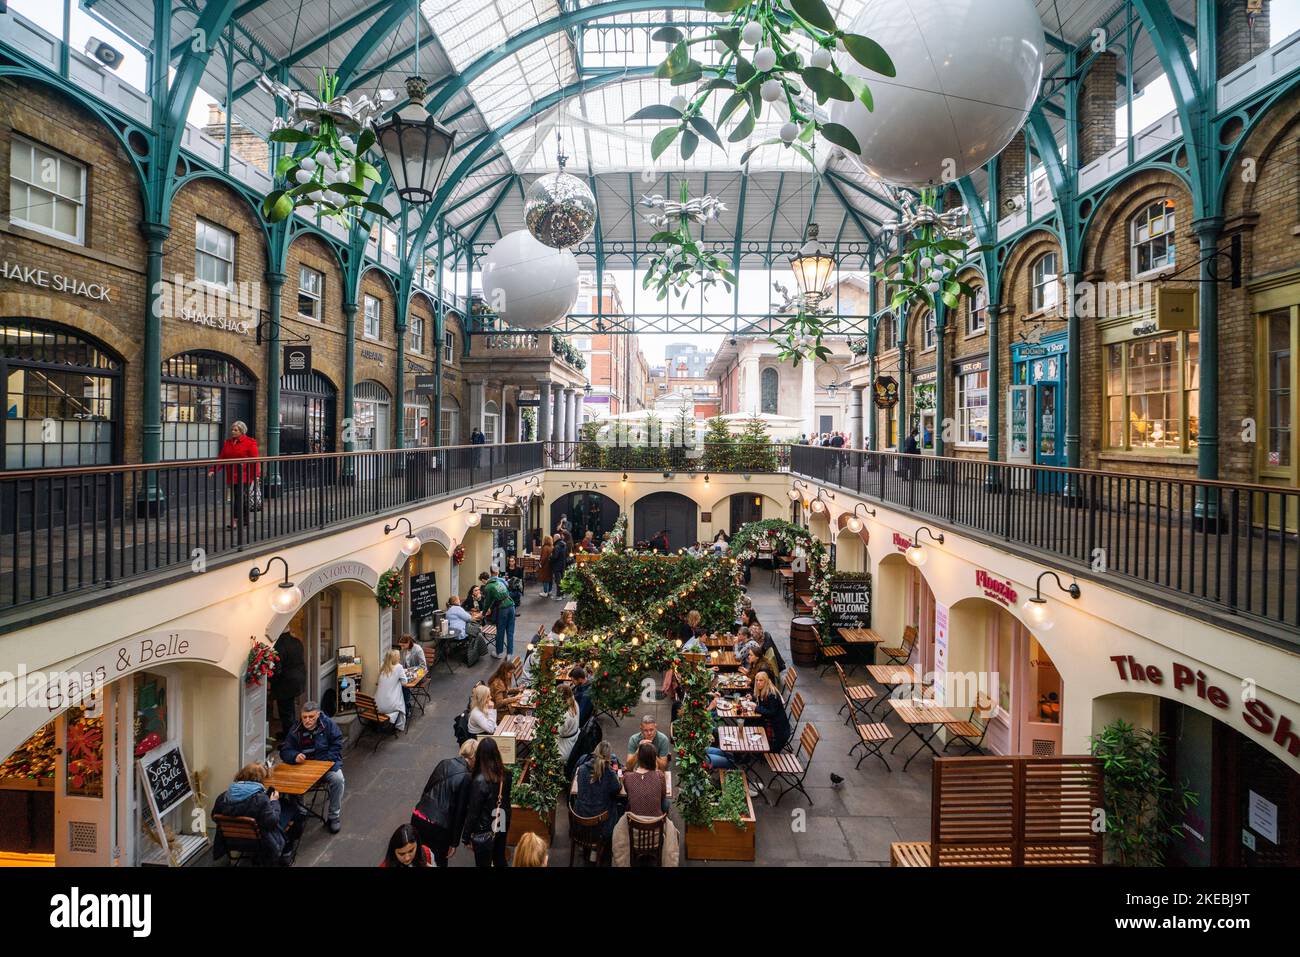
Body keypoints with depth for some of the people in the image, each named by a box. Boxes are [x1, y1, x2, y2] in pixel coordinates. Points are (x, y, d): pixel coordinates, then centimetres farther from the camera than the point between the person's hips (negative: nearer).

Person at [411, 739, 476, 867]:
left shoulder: (444, 763, 3)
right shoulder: (467, 777, -13)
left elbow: (427, 789, 13)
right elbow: (461, 811, -9)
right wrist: (455, 842, 0)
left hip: (417, 817, 5)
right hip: (438, 827, -5)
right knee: (439, 861, 18)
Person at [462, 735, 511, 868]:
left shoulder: (480, 781, -28)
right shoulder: (505, 774, -10)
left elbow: (473, 811, -19)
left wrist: (466, 836, -8)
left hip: (484, 831, -5)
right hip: (502, 826, 5)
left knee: (483, 864, 14)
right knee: (500, 860, 25)